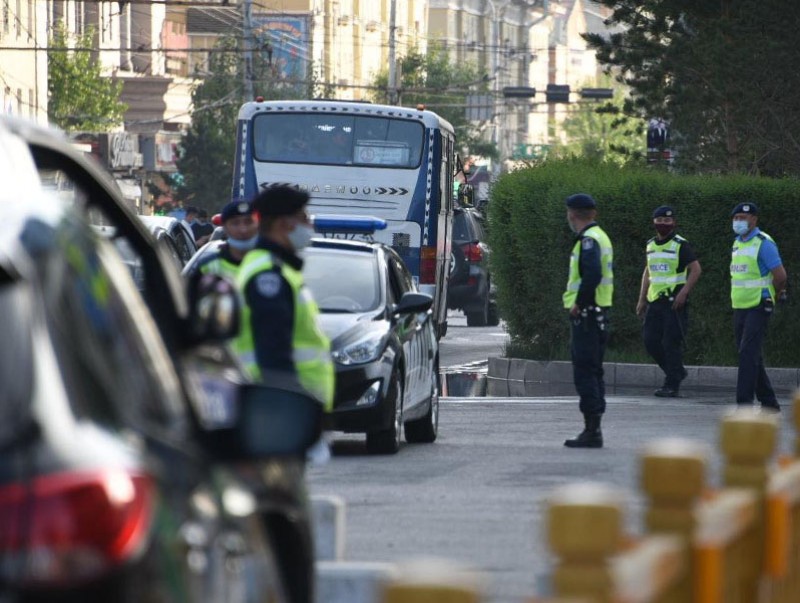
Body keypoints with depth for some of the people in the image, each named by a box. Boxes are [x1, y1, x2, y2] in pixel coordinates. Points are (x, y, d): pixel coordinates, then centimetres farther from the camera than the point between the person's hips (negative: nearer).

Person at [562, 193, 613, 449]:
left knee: (585, 373, -9)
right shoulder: (600, 237, 17)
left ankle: (591, 431, -11)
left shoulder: (589, 240, -14)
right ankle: (593, 429, 17)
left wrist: (578, 303, -19)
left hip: (586, 313, -10)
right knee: (593, 372, 13)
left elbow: (592, 275, -28)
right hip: (600, 312, 10)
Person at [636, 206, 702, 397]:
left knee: (671, 343, -8)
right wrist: (642, 299, 18)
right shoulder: (651, 245, 14)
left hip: (674, 301, -7)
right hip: (655, 301, 7)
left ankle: (672, 385, -3)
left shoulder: (680, 245, -6)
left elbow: (695, 270, -10)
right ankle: (676, 371, 22)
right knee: (651, 341, 3)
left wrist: (683, 293, -19)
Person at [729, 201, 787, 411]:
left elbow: (780, 275, -15)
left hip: (758, 307, -8)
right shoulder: (737, 243, 13)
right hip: (740, 307, 8)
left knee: (748, 353, -16)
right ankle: (768, 402, 19)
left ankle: (744, 403, -19)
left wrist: (775, 295, 1)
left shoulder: (763, 243, -12)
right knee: (751, 357, 11)